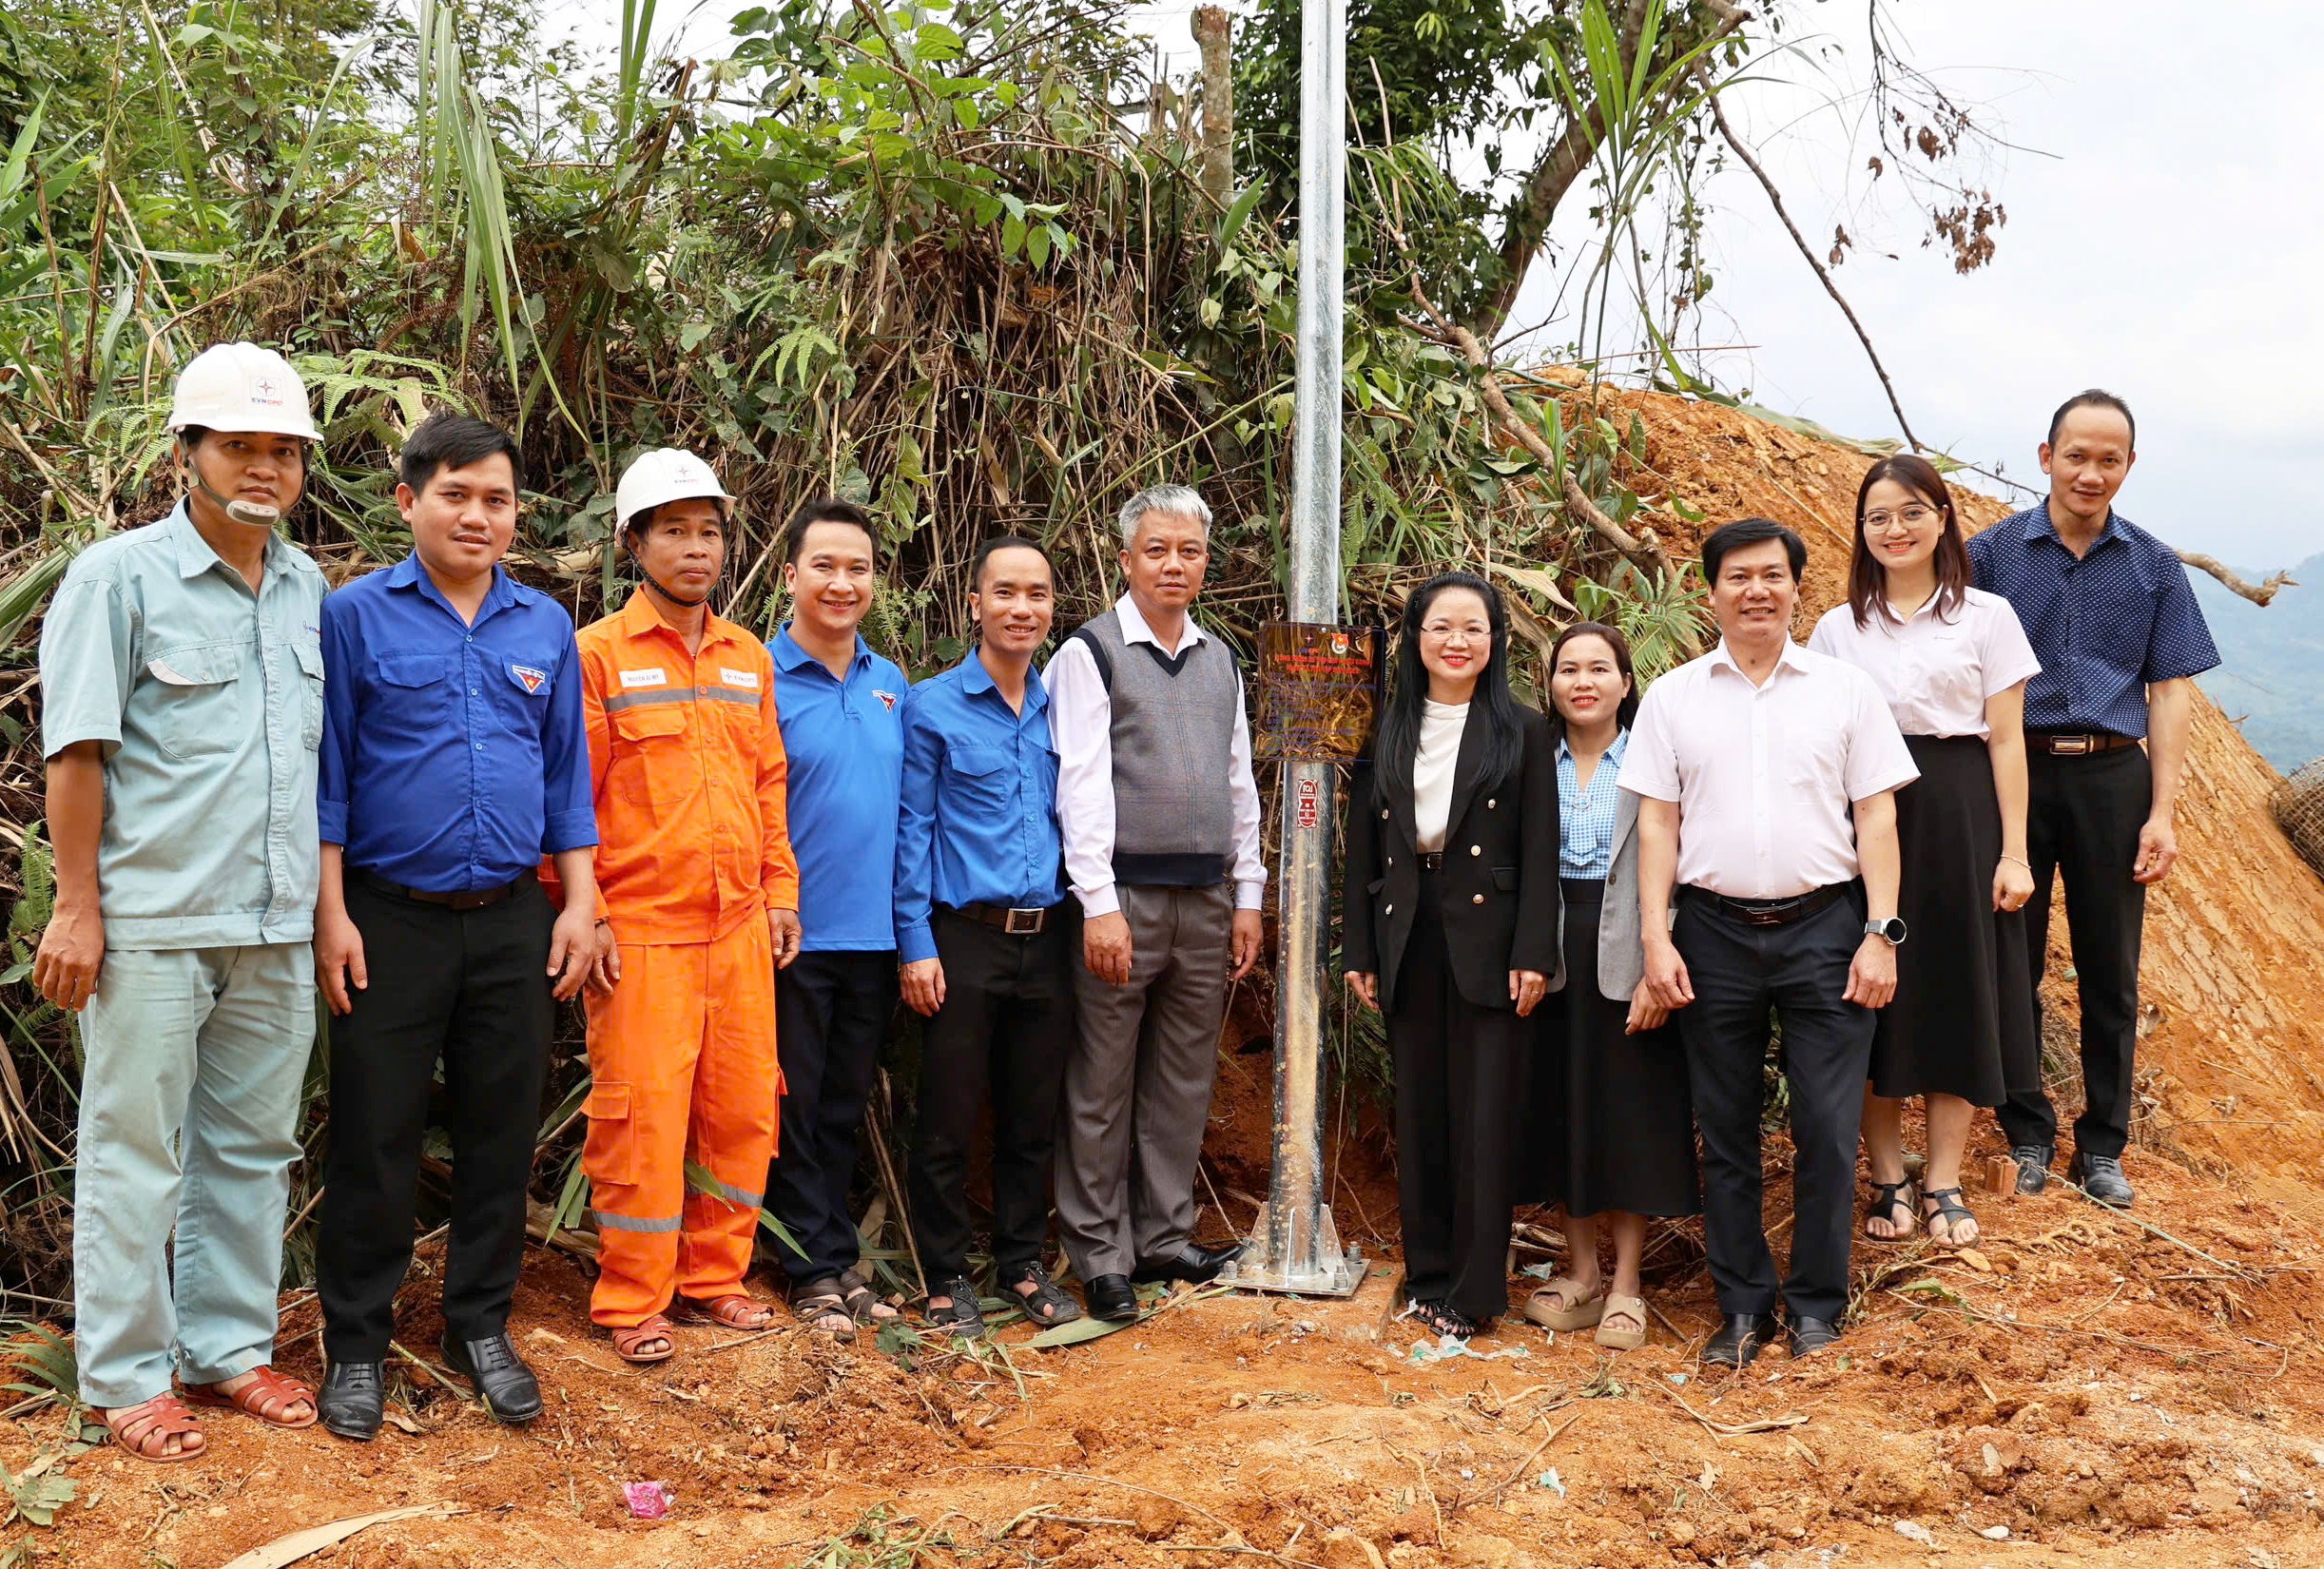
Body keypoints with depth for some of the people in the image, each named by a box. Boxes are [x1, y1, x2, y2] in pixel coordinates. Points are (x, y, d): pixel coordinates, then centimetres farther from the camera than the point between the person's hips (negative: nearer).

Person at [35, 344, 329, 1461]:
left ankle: (228, 1348, 25)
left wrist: (325, 901, 13)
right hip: (152, 923, -5)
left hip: (277, 924, 5)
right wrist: (76, 906, -11)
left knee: (250, 1147, 13)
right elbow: (76, 750, -7)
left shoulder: (308, 588, 11)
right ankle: (126, 1378, 15)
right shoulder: (120, 576, -5)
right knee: (134, 1153, 4)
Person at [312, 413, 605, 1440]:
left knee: (501, 1129, 9)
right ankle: (357, 1344, 17)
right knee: (375, 1136, 3)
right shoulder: (357, 616, -1)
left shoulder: (546, 628, 9)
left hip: (513, 922, 3)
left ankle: (481, 1328, 24)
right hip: (393, 920, -3)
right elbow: (326, 773, -2)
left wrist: (579, 905, 6)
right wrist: (332, 913, -7)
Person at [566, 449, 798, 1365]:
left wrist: (779, 892, 13)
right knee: (642, 1115, -2)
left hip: (740, 927, 6)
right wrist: (583, 917, -10)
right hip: (642, 933, -5)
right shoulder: (598, 655, -4)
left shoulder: (749, 659, 13)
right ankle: (633, 1303, 12)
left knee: (743, 1108, 10)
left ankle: (714, 1277, 25)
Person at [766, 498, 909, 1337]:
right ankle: (816, 1267, 17)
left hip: (872, 932, 5)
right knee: (795, 1105, 6)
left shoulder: (892, 685, 9)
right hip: (794, 934, -5)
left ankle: (840, 1255, 26)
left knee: (845, 1106, 15)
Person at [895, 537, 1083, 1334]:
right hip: (965, 938, -4)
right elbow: (912, 830, -3)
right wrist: (916, 943, -8)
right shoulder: (931, 706, -2)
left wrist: (1087, 923, 8)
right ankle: (946, 1275, 14)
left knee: (1033, 1116, 11)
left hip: (1047, 939, 4)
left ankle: (1023, 1262, 24)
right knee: (948, 1118, 2)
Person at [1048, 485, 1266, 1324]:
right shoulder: (1090, 652, -3)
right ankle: (1101, 1254, 9)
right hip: (1124, 894, -5)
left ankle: (1163, 1235, 22)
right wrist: (1099, 904, -15)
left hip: (1207, 900, 5)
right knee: (1102, 1086, 0)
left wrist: (1248, 894, 12)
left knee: (1184, 1080, 11)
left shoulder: (1222, 660, 15)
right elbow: (1081, 783, -9)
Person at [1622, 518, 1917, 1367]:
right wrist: (1654, 938, -2)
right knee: (1726, 1132, 7)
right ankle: (1742, 1307, 19)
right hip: (1713, 931, 1)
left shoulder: (1845, 689, 6)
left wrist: (1880, 933, -4)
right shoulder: (1672, 698, 7)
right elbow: (1657, 823, 6)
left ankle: (1816, 1305, 15)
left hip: (1824, 925, -1)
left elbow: (1876, 818, 4)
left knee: (1827, 1130, -1)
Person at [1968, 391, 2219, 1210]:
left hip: (2111, 778, 1)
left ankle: (2103, 1146, 20)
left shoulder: (2153, 566, 5)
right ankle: (2027, 1134, 21)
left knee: (2110, 973, 7)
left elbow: (2170, 691, 4)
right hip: (2015, 773, -1)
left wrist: (2163, 813, -4)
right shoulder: (1992, 553, 1)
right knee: (2013, 964, 6)